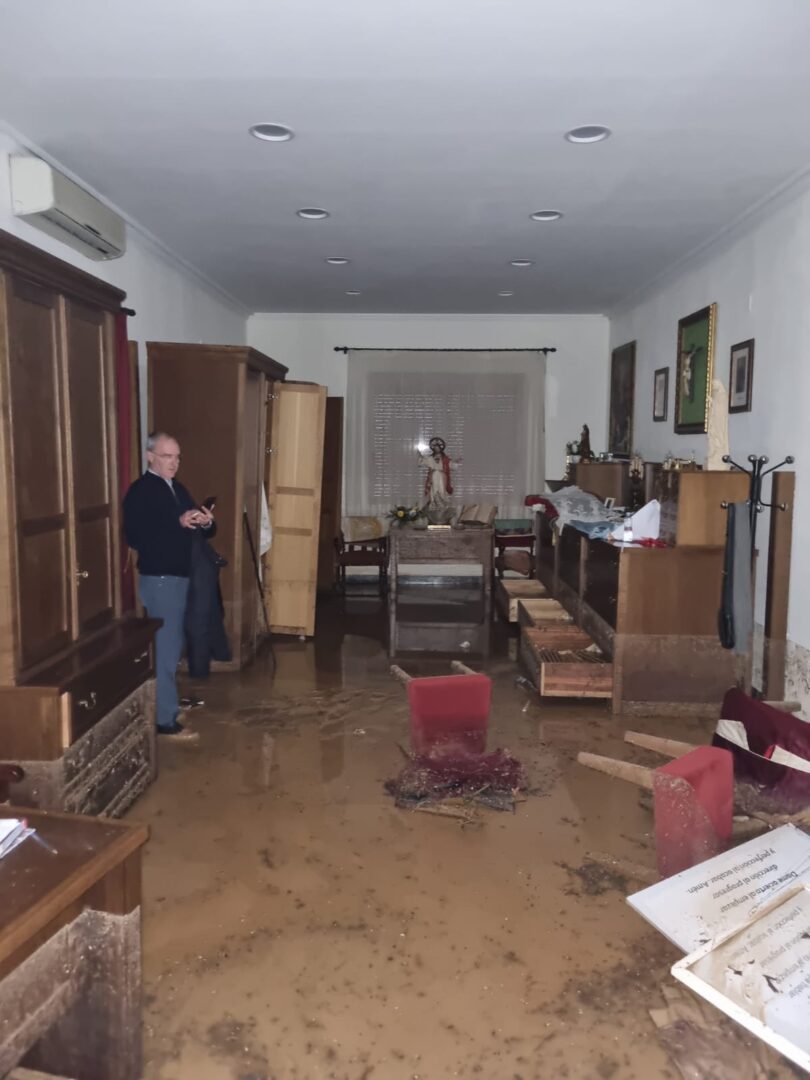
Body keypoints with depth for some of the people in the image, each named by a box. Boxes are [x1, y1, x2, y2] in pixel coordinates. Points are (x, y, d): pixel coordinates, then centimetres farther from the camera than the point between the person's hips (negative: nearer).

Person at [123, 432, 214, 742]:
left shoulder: (177, 488, 15)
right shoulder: (140, 491, -11)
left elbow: (204, 530, 16)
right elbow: (135, 537, -24)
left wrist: (206, 522, -7)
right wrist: (178, 524, -27)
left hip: (179, 575, 9)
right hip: (158, 578, -8)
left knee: (172, 646, 16)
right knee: (166, 648, -5)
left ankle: (166, 700, 30)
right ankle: (165, 720, 1)